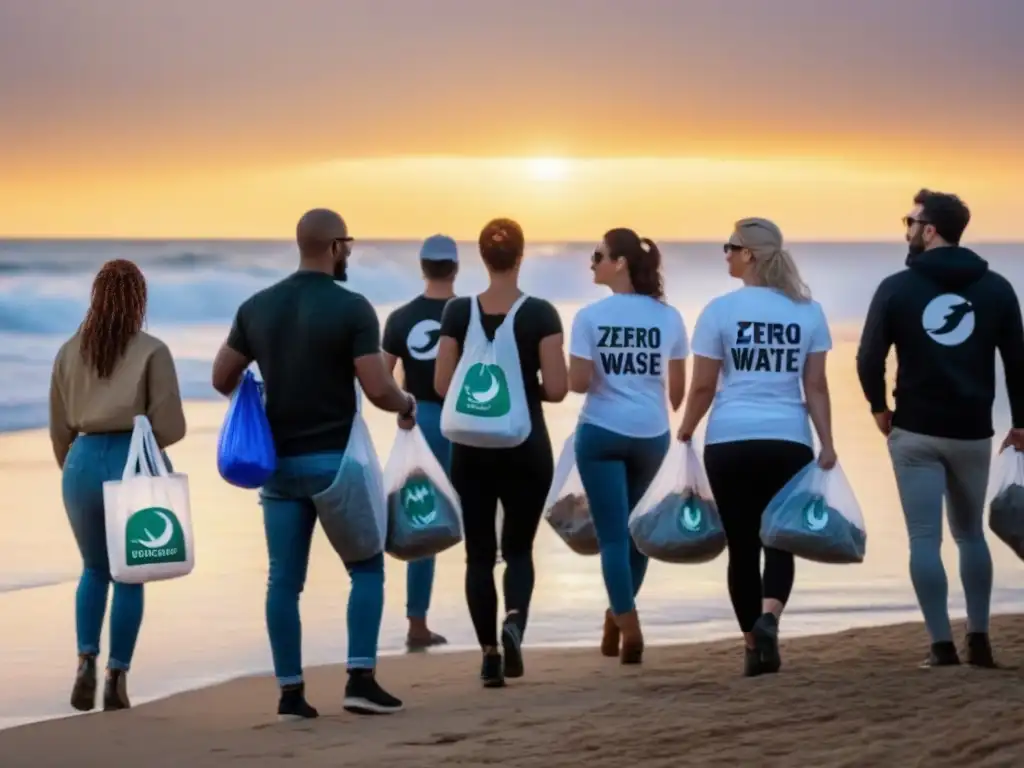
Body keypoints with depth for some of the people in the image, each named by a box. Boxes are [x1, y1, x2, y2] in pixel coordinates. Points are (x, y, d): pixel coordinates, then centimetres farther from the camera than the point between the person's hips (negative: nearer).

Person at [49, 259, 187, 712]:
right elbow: (171, 427, -7)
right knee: (129, 575, 10)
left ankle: (86, 662, 1)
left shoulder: (70, 352, 7)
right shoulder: (152, 352, -4)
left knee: (95, 569, 20)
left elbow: (60, 430, 10)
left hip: (84, 463, 3)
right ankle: (117, 677, 5)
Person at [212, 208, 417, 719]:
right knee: (365, 568, 6)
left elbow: (223, 379, 8)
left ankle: (290, 692, 6)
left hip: (279, 460, 4)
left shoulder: (256, 307, 4)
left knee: (284, 580, 6)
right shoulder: (352, 308, -11)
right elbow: (377, 390, -15)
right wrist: (406, 405, 6)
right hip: (336, 458, -4)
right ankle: (360, 680, -3)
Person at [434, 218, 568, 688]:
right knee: (519, 547, 12)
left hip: (473, 445, 1)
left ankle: (489, 654, 7)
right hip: (526, 445, -1)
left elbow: (443, 385, -4)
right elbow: (556, 388, -12)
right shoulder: (540, 314, -8)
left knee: (479, 552, 10)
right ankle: (514, 619, -16)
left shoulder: (458, 312, -4)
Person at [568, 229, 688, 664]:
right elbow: (678, 388, 7)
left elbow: (578, 384, -12)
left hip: (602, 432, -3)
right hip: (651, 434, 3)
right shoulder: (668, 316, 2)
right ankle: (618, 616, 29)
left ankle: (629, 627, -6)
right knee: (635, 526, 20)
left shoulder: (591, 317, -8)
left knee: (613, 533, 1)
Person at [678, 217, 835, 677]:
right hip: (789, 441, 1)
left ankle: (755, 647, 8)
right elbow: (816, 386, 3)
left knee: (743, 544, 6)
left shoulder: (721, 310, -2)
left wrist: (685, 434, 12)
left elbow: (702, 387, -1)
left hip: (730, 441, -1)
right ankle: (768, 616, -21)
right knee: (781, 540, 7)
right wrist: (827, 445, 3)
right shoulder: (807, 311, 5)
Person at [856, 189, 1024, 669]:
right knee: (970, 534, 17)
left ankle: (942, 644, -4)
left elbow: (869, 359, -5)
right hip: (973, 431, 3)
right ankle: (979, 639, 12)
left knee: (924, 539, 1)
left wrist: (879, 406, 13)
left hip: (916, 431, -3)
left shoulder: (897, 288, -5)